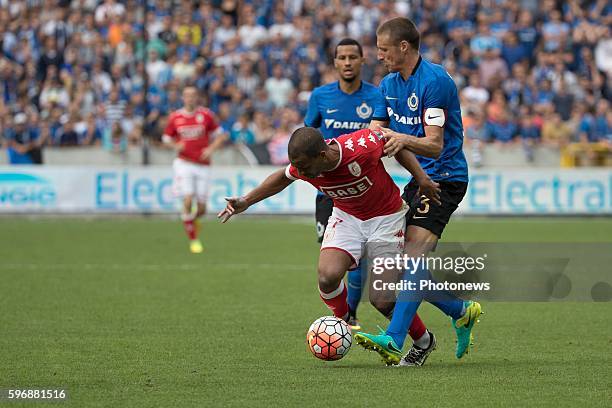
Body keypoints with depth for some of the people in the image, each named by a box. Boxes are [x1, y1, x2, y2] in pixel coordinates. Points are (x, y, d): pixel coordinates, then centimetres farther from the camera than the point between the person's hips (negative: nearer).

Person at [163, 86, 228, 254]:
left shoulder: (206, 115, -1)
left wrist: (211, 148, -11)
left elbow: (220, 135, 6)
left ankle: (193, 219, 40)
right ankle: (193, 240, -2)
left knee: (201, 208, 2)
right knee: (188, 201, -15)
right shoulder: (175, 117, 1)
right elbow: (167, 138, 12)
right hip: (184, 163, -1)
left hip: (203, 165, 1)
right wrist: (176, 145, -10)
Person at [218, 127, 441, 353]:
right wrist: (246, 201, 1)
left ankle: (423, 340, 18)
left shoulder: (361, 148, -35)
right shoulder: (302, 166, -21)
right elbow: (282, 177, 4)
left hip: (386, 217, -4)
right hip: (346, 215, 4)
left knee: (381, 299, -9)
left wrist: (422, 178, -14)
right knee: (328, 277, -22)